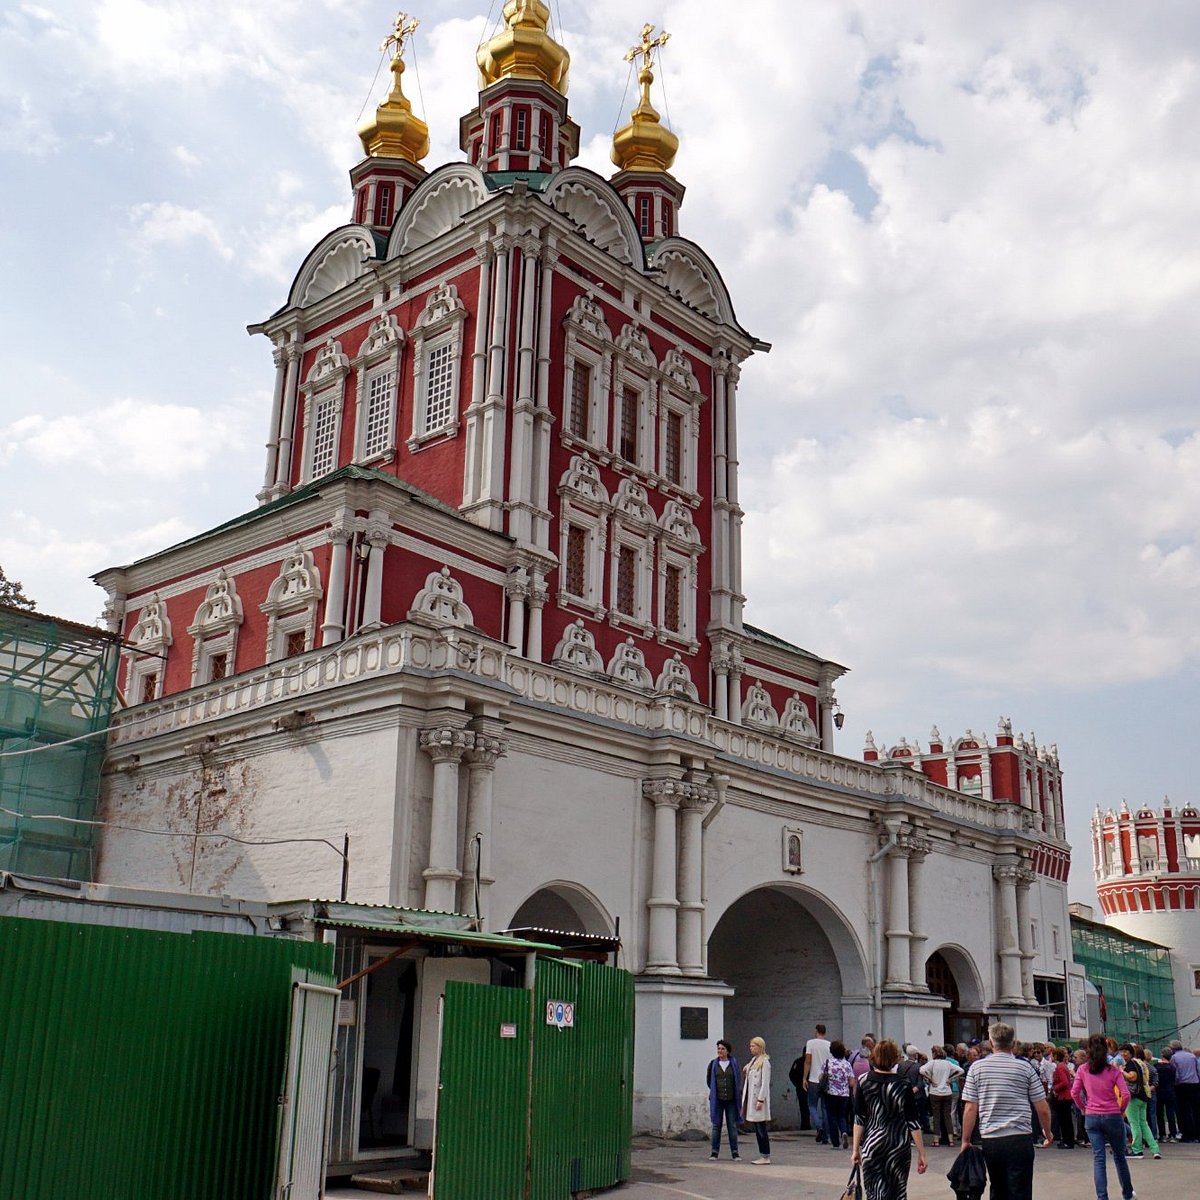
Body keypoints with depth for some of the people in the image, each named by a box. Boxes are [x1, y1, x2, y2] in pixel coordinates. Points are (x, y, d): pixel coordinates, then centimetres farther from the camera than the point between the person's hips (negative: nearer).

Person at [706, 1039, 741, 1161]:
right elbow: (709, 1080, 14)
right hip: (717, 1099, 1)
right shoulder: (713, 1064, 3)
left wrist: (738, 1095, 4)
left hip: (731, 1100, -1)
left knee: (732, 1125, 2)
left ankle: (734, 1152, 9)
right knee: (716, 1125, 3)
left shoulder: (734, 1064, 1)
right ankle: (715, 1152, 10)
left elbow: (739, 1080, 6)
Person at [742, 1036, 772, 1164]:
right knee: (757, 1129, 11)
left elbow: (765, 1083, -16)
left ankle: (766, 1157, 0)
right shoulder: (753, 1060, 14)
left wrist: (760, 1100, -20)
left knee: (761, 1129, -4)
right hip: (752, 1098, 9)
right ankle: (762, 1155, 16)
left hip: (759, 1098, -9)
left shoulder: (764, 1062, -12)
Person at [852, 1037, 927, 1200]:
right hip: (899, 1146, 0)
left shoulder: (864, 1082, -4)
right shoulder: (903, 1086, -8)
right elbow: (913, 1123, -6)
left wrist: (856, 1149, 4)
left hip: (872, 1144, 1)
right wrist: (921, 1153, 0)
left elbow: (859, 1119, -3)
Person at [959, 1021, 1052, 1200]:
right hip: (1019, 1140, -2)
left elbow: (970, 1109, 0)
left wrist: (965, 1140, 8)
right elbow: (1042, 1109, 1)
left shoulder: (977, 1067, 2)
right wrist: (1047, 1133, 19)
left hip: (989, 1140, 2)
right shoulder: (1025, 1066, -1)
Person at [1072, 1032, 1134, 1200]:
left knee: (1098, 1159, 1)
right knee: (1119, 1156, 17)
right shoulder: (1114, 1070, -6)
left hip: (1092, 1117, 0)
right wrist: (1121, 1110, 6)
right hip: (1112, 1116, 0)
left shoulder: (1083, 1070, -2)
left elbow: (1074, 1093, -4)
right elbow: (1125, 1095, -11)